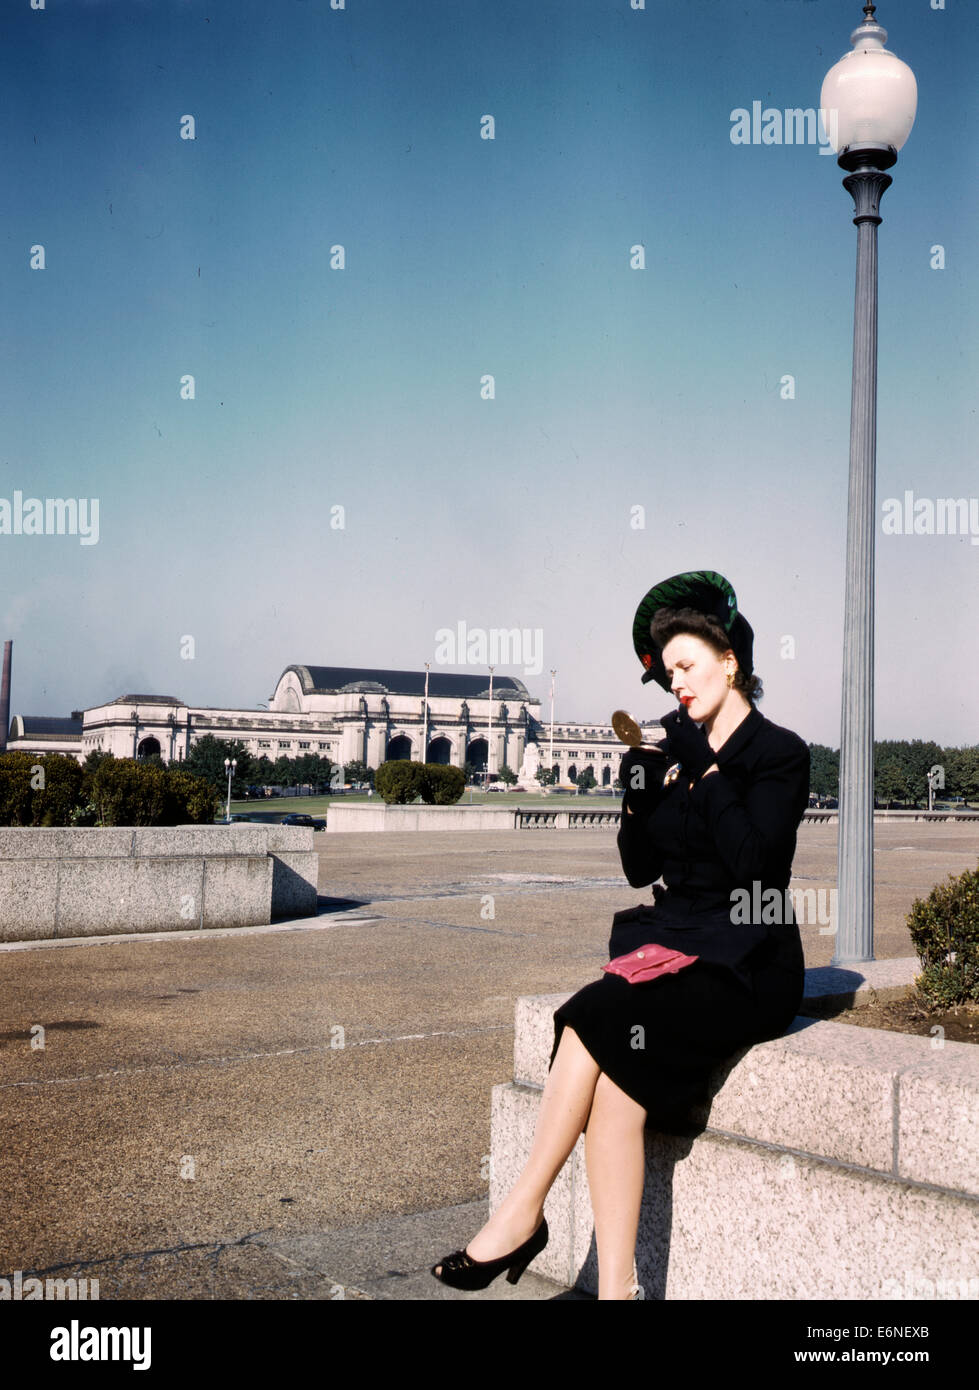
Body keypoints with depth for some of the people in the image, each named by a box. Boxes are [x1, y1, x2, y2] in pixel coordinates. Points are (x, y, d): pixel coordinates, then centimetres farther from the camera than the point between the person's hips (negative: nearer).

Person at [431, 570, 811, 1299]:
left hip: (747, 970, -5)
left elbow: (750, 859, -17)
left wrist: (707, 770, -12)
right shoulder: (675, 746, 15)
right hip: (671, 941, 5)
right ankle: (617, 1286, -21)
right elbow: (640, 868, 14)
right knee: (614, 1080, -24)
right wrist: (639, 795, -3)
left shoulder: (780, 755, -1)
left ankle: (522, 1212, -15)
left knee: (595, 1020, -27)